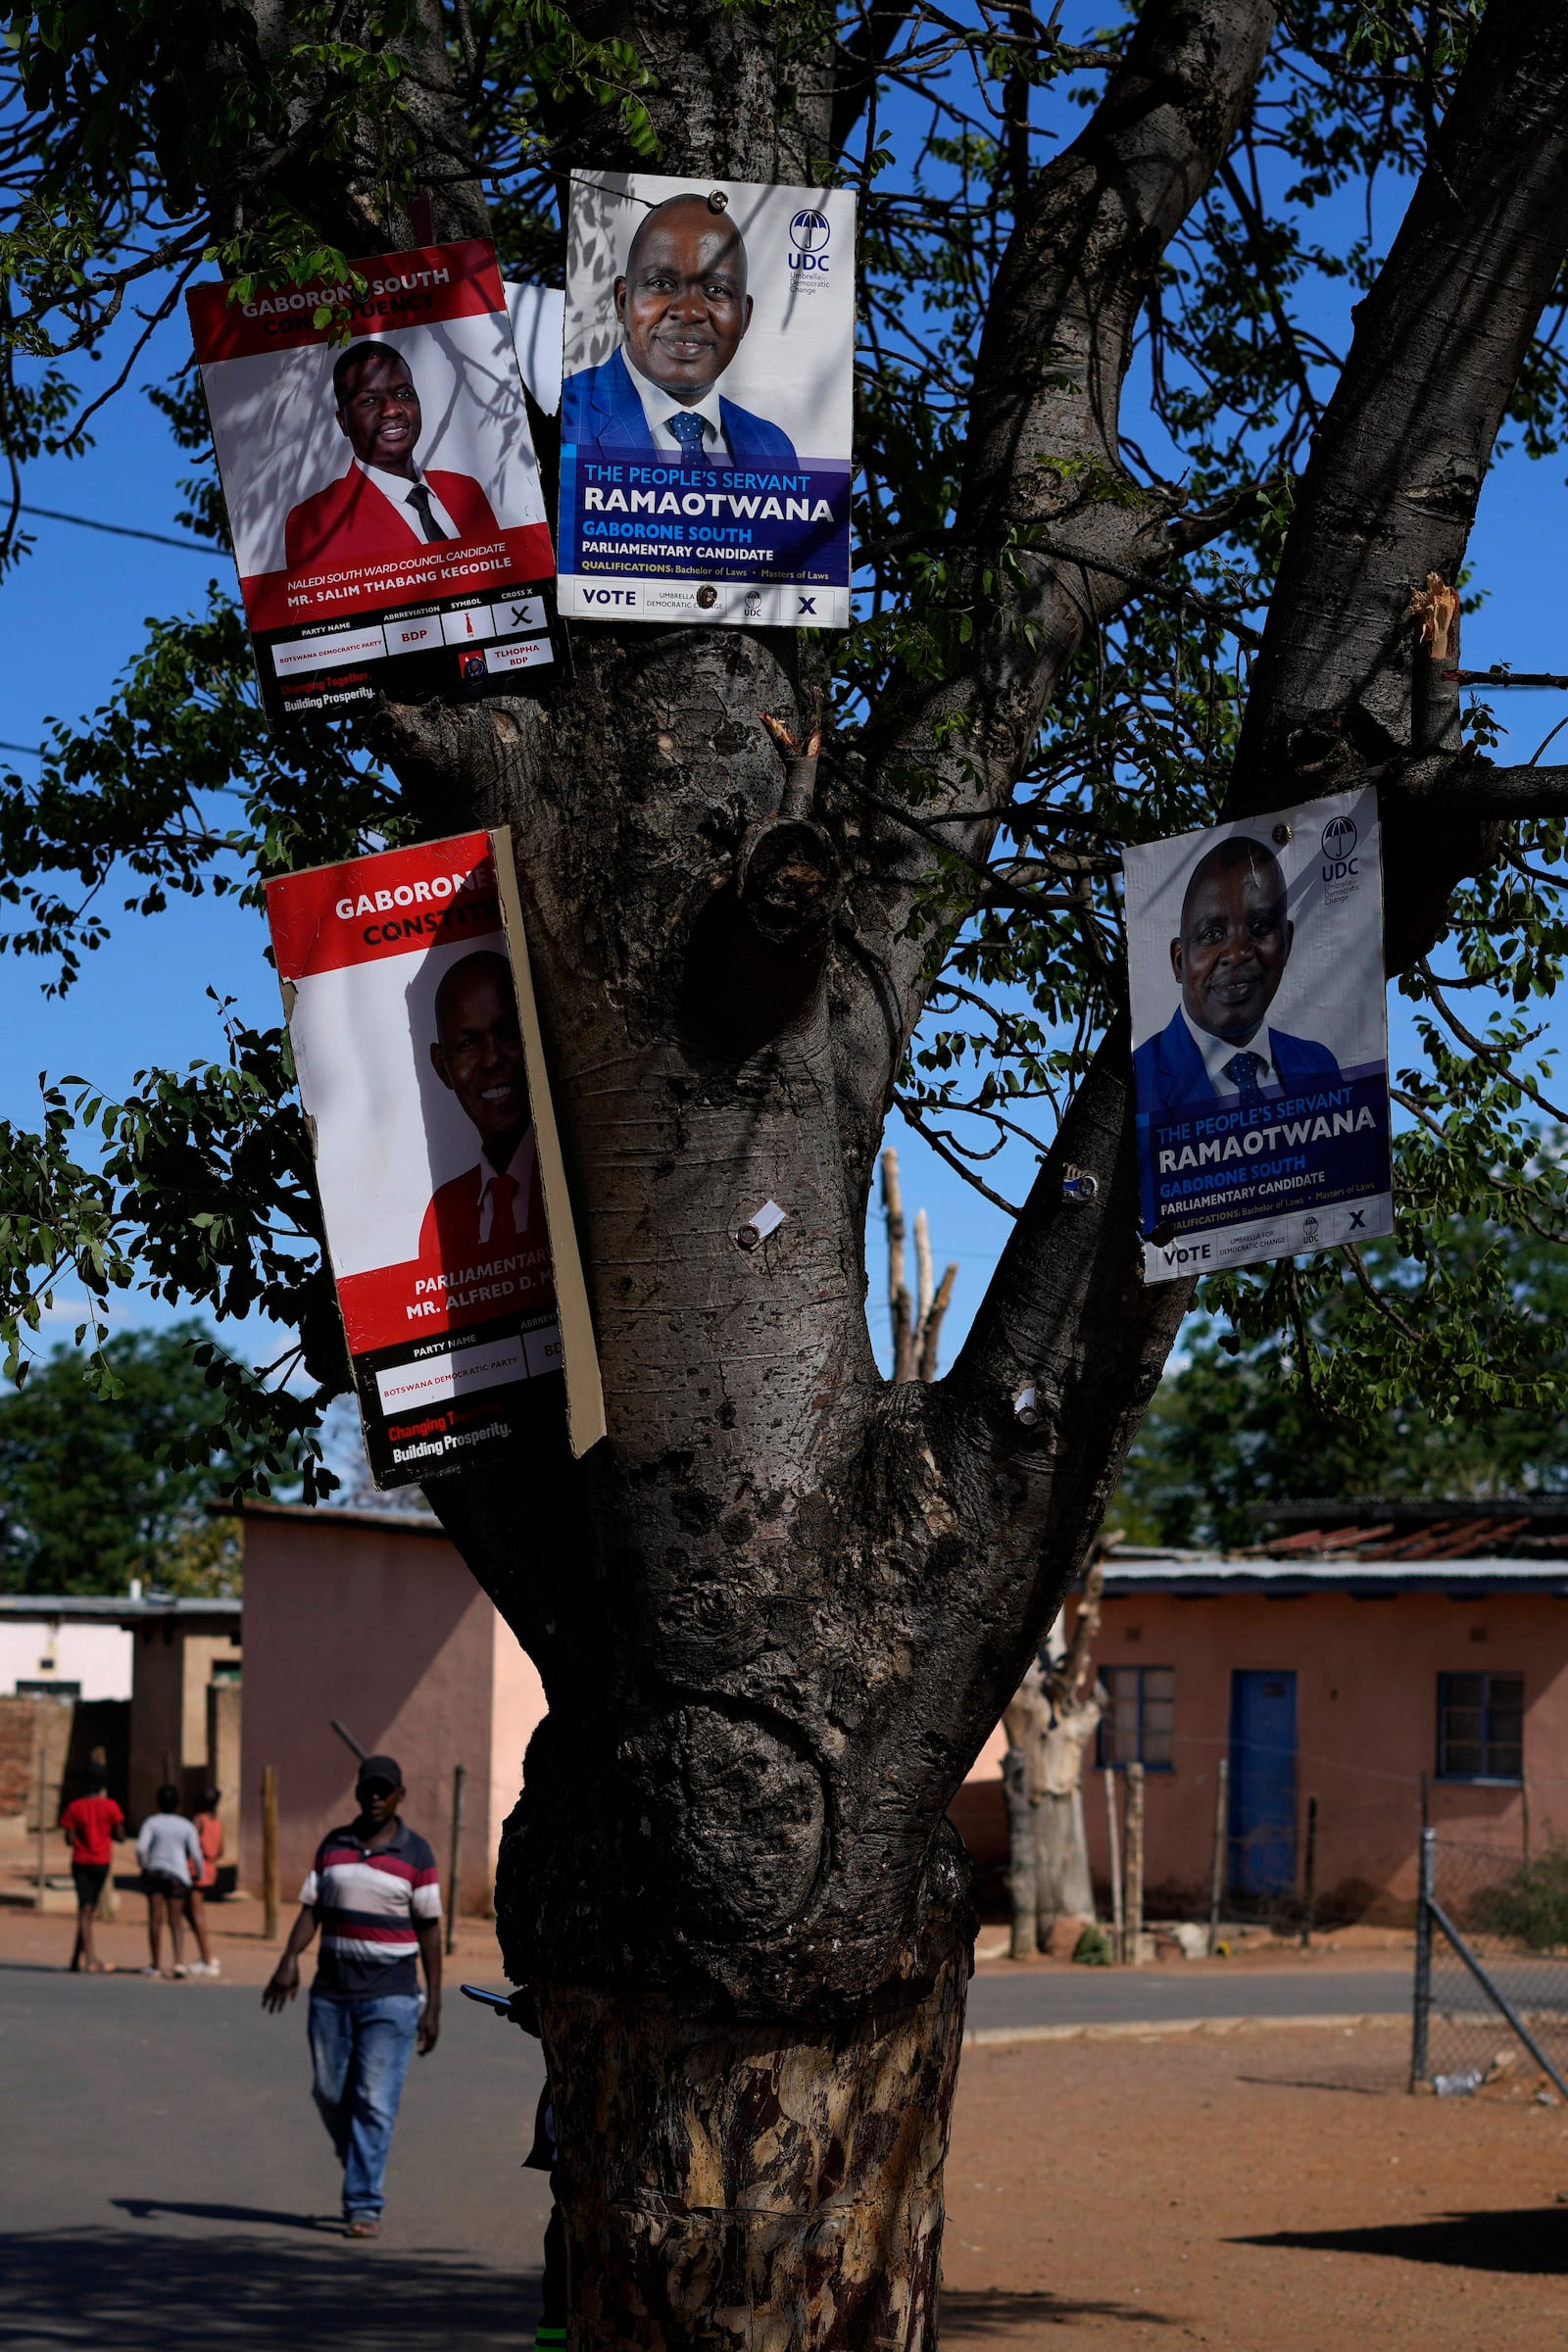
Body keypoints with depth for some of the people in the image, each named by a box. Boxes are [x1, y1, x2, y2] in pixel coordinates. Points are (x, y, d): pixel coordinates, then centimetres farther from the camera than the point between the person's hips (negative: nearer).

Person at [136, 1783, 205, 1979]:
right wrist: (198, 1875, 17)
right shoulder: (186, 1826, 3)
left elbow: (141, 1848, -13)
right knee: (176, 1920, 4)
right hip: (178, 1874, 1)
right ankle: (179, 1962, -11)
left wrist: (145, 1866, 4)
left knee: (155, 1918, 1)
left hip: (154, 1873, -1)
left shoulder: (151, 1822, -1)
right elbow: (196, 1855, 0)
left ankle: (157, 1965, 2)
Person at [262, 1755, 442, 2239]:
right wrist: (289, 1959, -13)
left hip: (390, 1996, -4)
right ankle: (363, 2171, 32)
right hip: (331, 1992, 4)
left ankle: (364, 2205, -3)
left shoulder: (416, 1854, -2)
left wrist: (434, 2006, -4)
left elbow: (430, 1930, -1)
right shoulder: (333, 1845, 8)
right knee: (330, 2094, 8)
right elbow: (311, 1909, 6)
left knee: (375, 2101, -7)